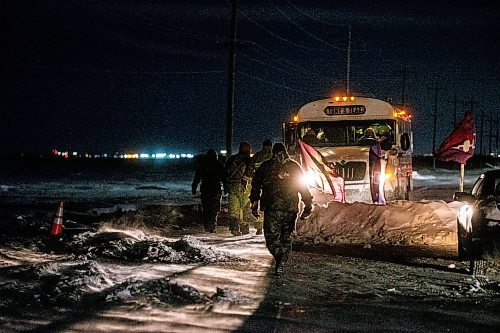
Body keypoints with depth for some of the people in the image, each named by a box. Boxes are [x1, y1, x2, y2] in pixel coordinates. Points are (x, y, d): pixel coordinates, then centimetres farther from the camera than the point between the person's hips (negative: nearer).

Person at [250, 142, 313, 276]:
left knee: (271, 236, -1)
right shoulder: (294, 167, 11)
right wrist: (308, 205, 13)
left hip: (272, 208, -2)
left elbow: (256, 184, 4)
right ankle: (281, 264, 9)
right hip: (291, 208, 2)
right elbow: (304, 187, 9)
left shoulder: (265, 166, 7)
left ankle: (279, 258, -27)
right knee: (286, 237, 14)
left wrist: (254, 203, 9)